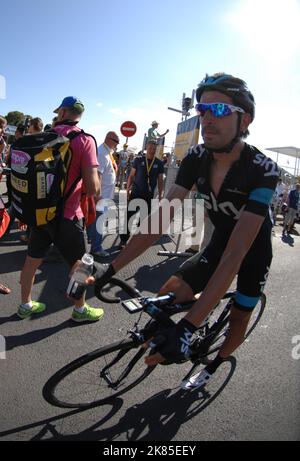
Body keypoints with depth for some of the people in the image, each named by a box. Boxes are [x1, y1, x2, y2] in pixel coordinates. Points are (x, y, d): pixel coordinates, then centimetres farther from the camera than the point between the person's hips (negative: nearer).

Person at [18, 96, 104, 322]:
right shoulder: (84, 140, -12)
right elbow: (92, 187, -20)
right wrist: (97, 185, 3)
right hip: (66, 214, -5)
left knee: (32, 260, 18)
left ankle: (26, 304, 37)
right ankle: (80, 309, 28)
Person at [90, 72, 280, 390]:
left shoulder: (263, 170, -34)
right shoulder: (196, 158, -20)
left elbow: (236, 253, -40)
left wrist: (187, 326, -46)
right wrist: (110, 269, -28)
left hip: (254, 249, -3)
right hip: (220, 242, 3)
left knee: (238, 319, 9)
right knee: (166, 298, -10)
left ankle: (212, 366, 41)